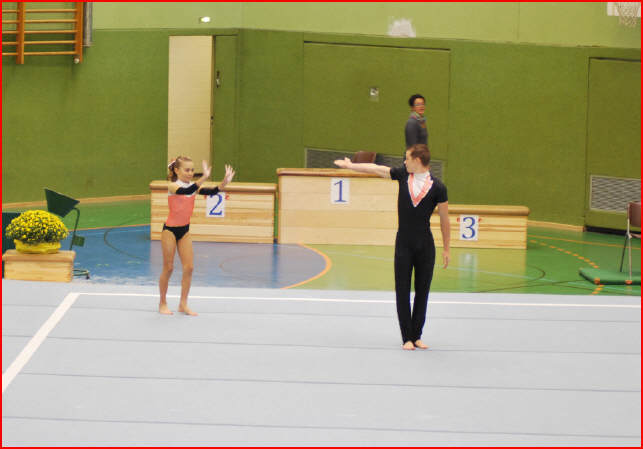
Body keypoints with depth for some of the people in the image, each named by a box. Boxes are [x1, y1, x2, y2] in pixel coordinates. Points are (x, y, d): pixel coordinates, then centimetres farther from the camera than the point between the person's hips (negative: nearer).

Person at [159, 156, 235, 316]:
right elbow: (186, 191, -39)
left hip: (184, 230, 6)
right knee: (168, 268, 2)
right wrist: (203, 178, -50)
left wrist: (225, 182, -30)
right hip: (170, 230, -6)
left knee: (189, 267, 0)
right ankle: (163, 304, 16)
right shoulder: (173, 187, -17)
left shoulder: (193, 186, 0)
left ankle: (183, 304, 10)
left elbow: (212, 192, -13)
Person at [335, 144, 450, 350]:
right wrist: (349, 165, 23)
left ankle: (416, 336, 15)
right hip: (403, 244, 2)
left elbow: (444, 219, 0)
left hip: (426, 246, -2)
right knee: (402, 292, 0)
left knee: (422, 291, 5)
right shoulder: (403, 174, 1)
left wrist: (446, 249, 3)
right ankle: (407, 338, 5)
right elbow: (375, 169, 14)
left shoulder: (437, 187, -7)